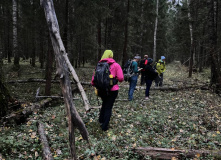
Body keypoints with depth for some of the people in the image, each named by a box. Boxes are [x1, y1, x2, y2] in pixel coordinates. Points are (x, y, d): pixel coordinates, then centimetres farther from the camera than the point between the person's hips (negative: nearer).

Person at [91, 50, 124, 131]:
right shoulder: (116, 65, -7)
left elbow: (94, 76, 2)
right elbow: (121, 78, -10)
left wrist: (93, 84, 18)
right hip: (112, 90, -4)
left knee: (104, 104, 27)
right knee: (108, 107, 7)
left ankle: (101, 121, 33)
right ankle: (104, 126, 7)